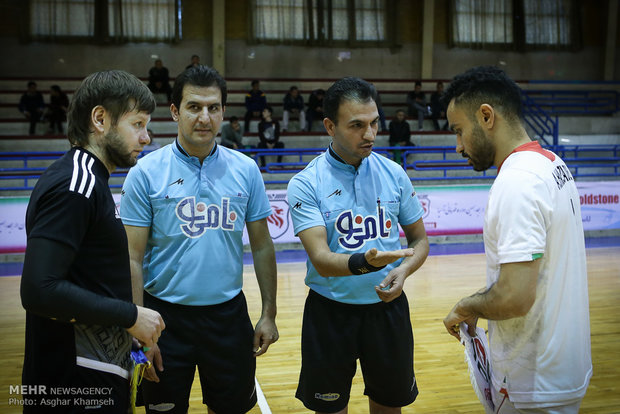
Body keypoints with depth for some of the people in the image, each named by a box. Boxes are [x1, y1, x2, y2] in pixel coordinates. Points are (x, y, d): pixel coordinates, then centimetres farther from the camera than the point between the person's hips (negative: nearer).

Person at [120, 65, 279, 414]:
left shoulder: (246, 170, 0)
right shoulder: (146, 173, -8)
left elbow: (262, 247, 5)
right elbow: (133, 259, -8)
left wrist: (269, 314, 4)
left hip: (228, 314, 2)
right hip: (166, 315, -2)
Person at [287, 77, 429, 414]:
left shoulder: (394, 174, -1)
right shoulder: (306, 184, -12)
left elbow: (419, 238, 8)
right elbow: (322, 260, -20)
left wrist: (403, 270, -13)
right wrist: (365, 262, -41)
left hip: (388, 308, 3)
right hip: (330, 313, -2)